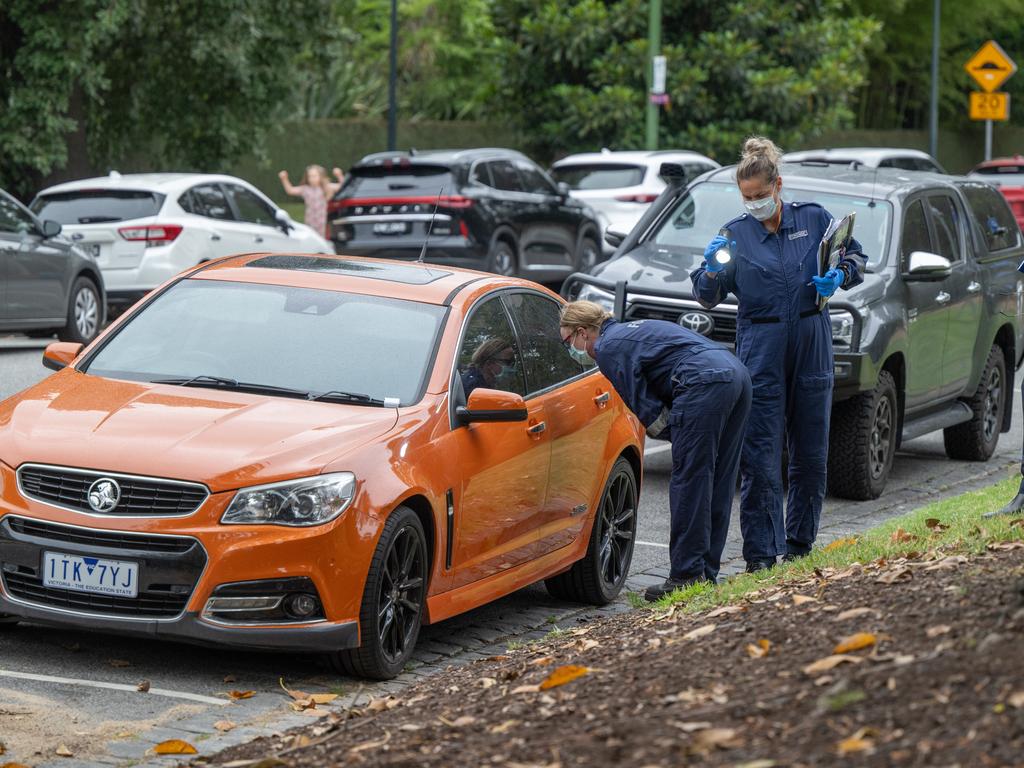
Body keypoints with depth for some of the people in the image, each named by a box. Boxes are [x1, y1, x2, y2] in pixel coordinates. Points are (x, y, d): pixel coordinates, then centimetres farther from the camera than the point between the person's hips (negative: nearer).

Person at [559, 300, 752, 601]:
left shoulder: (608, 348, 3)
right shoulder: (630, 330, 32)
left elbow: (648, 410, -1)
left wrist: (677, 433, 9)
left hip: (705, 381, -9)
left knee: (688, 481, -5)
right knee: (717, 483, 12)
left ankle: (686, 577, -5)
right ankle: (706, 574, 17)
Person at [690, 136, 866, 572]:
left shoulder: (814, 219, 4)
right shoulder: (735, 234, 2)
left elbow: (855, 258, 13)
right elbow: (708, 296, -2)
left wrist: (840, 276, -8)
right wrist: (711, 271, -23)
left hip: (812, 344, 2)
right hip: (760, 351, -2)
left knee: (811, 451, 8)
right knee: (759, 457, -7)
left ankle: (799, 542, 22)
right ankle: (760, 553, -4)